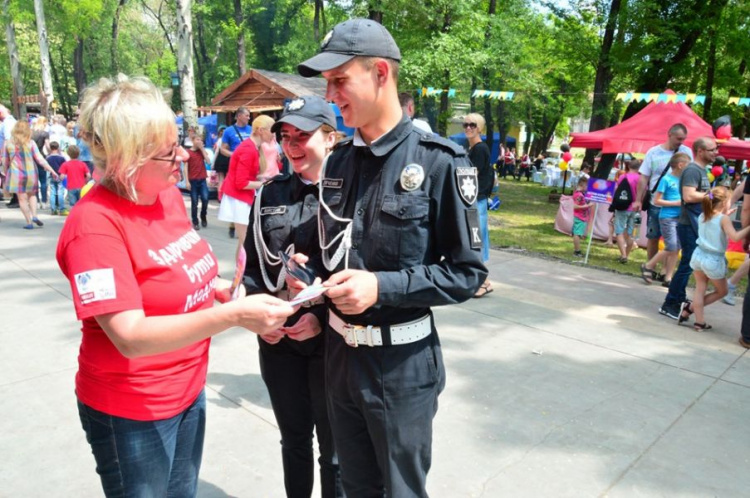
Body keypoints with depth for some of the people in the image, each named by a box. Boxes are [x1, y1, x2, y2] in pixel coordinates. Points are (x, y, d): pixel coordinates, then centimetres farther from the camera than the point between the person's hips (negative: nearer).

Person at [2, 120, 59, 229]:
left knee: (22, 198, 6)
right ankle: (34, 216, 1)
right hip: (30, 174, 0)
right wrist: (52, 171, -4)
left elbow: (5, 161, 5)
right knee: (32, 195, 20)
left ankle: (29, 222, 5)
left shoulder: (8, 143, -1)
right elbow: (40, 159, -8)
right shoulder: (30, 143, -6)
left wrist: (6, 173, 21)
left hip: (16, 174, 0)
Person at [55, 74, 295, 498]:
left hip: (189, 390, 7)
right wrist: (234, 315, -37)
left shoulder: (169, 193, -2)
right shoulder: (95, 225, -25)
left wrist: (232, 294, -4)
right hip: (130, 412, -7)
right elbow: (131, 337, -29)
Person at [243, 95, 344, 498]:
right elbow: (252, 264, 10)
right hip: (277, 341, 4)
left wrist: (323, 316, -19)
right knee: (293, 439, 21)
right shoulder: (269, 195, 6)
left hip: (332, 341, -4)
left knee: (334, 446, 12)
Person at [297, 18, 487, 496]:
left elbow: (467, 271, -13)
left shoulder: (439, 161, -15)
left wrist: (382, 287, -22)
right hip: (339, 351, 6)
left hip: (402, 363, -5)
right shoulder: (339, 160, 5)